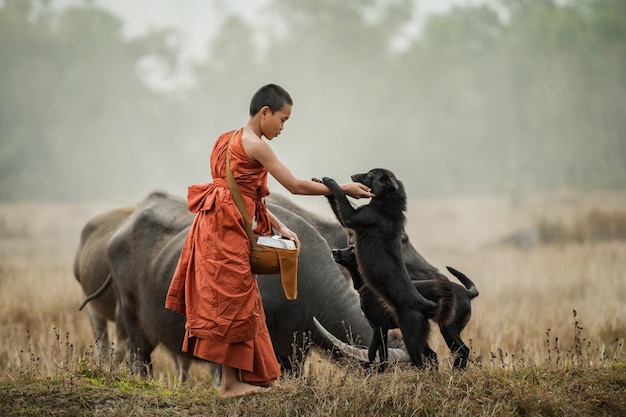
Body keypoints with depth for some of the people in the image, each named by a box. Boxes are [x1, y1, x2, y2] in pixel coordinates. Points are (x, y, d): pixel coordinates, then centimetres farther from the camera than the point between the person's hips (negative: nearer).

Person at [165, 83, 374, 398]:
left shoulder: (231, 140, 18)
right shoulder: (255, 145, -11)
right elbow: (295, 186, -11)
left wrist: (279, 227, 12)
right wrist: (343, 189, -3)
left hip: (221, 227, 10)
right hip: (227, 229, -10)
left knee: (235, 301, 11)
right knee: (232, 301, -5)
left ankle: (238, 377, 15)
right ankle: (232, 382, -1)